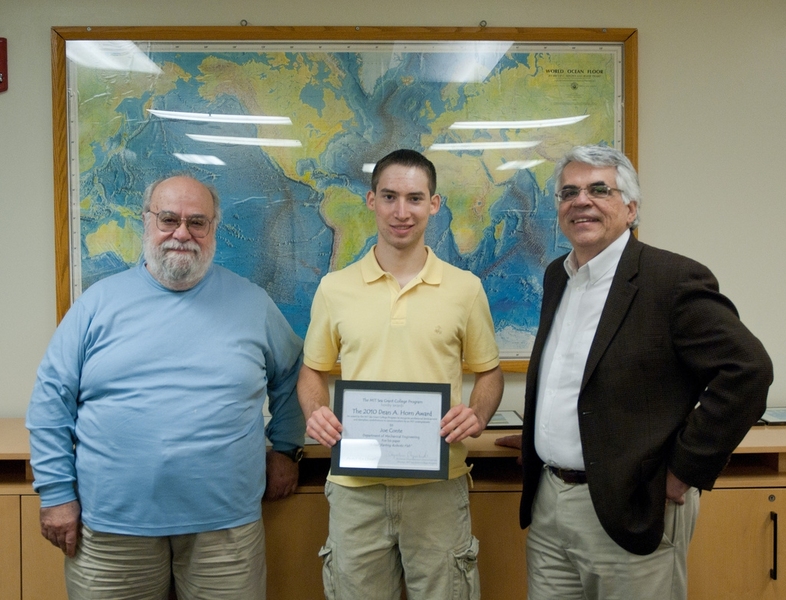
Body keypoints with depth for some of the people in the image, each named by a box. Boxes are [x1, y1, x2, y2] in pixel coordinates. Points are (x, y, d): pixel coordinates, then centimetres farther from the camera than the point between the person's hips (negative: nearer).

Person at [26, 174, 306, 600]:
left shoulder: (252, 303, 3)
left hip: (225, 523, 1)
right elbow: (52, 400, 2)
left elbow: (291, 375, 15)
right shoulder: (100, 301, 1)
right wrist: (57, 492, -1)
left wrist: (285, 448, 10)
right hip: (112, 525, 0)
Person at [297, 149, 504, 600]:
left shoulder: (465, 288, 1)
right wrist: (315, 412, -9)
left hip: (439, 483, 0)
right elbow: (313, 371, 11)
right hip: (355, 483, 1)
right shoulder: (335, 288, 2)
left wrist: (477, 415, -10)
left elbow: (489, 371, 9)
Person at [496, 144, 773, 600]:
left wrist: (685, 470, -15)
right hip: (547, 507, 7)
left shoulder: (672, 279, -13)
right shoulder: (557, 277, 10)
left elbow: (748, 370, -18)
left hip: (631, 511, -6)